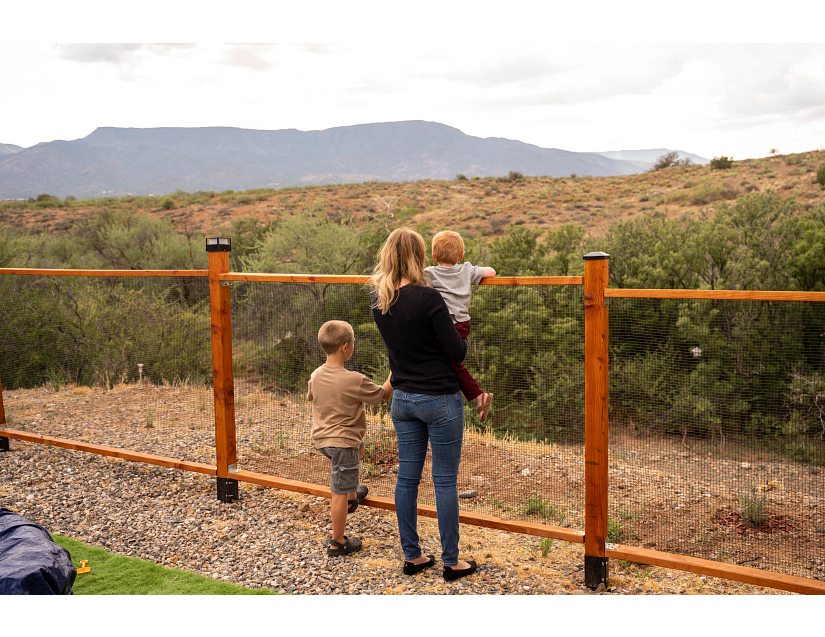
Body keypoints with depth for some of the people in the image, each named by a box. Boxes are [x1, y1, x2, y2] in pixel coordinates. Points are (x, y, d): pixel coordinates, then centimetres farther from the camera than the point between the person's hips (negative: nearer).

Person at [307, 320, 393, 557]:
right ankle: (337, 543, 14)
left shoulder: (316, 376, -5)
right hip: (342, 443, -8)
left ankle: (352, 496, 43)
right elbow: (383, 394, -11)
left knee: (358, 446, 35)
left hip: (320, 438, 8)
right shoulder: (354, 381, -24)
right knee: (339, 493, 3)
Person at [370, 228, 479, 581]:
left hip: (403, 399, 6)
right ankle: (451, 562, 15)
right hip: (440, 399, -6)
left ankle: (412, 556, 24)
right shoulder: (427, 298, -20)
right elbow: (458, 351, -15)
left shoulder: (377, 300, -1)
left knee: (407, 477, 13)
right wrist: (460, 335, 5)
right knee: (445, 481, 4)